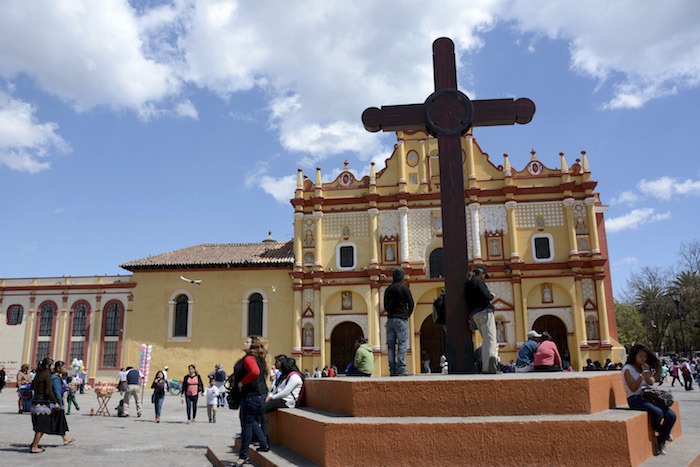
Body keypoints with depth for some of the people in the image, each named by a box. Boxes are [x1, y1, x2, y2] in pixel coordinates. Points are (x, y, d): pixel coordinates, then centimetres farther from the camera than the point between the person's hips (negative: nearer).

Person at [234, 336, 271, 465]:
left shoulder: (249, 358, -16)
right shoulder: (257, 358, 16)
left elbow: (255, 372, -34)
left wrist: (242, 383, -20)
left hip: (252, 396, -10)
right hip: (259, 394, 10)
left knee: (247, 424, -1)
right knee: (251, 421, 22)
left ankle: (243, 456, 8)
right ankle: (264, 445, 27)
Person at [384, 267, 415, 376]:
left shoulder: (388, 289, 14)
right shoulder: (404, 287, -2)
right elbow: (411, 304, -3)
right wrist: (408, 314, 12)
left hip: (390, 319, 6)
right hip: (401, 319, -6)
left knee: (391, 345, 5)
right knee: (403, 344, -7)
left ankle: (392, 370, 3)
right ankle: (401, 369, -14)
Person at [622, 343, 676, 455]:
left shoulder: (646, 367, 18)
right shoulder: (628, 369, -4)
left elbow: (651, 383, 4)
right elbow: (632, 388, -12)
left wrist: (645, 369, -6)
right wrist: (642, 376, -24)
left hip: (648, 397, 7)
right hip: (635, 399, -7)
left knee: (671, 415, -14)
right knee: (657, 412, -32)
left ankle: (661, 441, -2)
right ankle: (661, 432, 2)